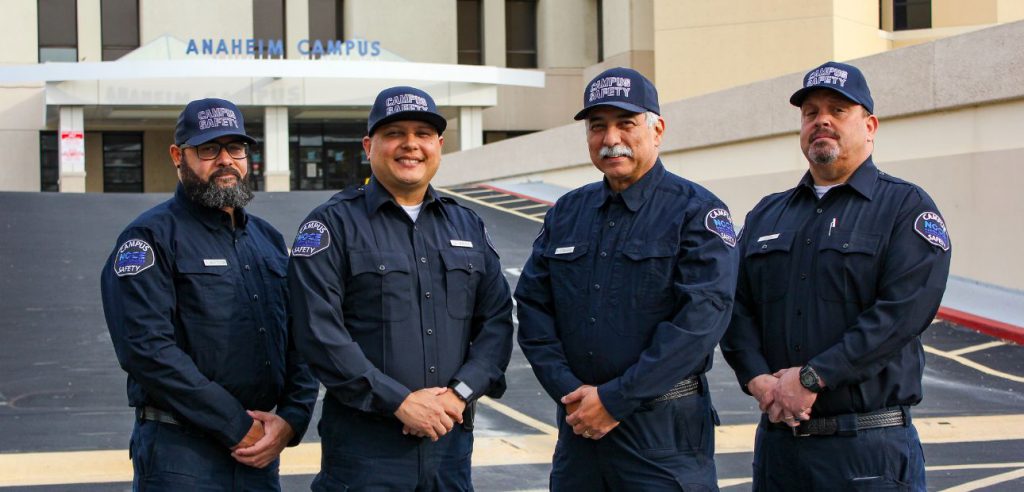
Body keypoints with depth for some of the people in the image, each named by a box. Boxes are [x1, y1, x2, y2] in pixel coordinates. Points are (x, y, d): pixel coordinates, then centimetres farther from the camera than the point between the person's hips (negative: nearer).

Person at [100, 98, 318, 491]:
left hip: (260, 454, 6)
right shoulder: (150, 237, -5)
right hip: (181, 454, -6)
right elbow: (148, 349, -17)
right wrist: (238, 427, -17)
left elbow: (300, 341, 13)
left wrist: (291, 418, -5)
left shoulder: (268, 240, 16)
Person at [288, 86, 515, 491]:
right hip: (364, 444, -4)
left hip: (451, 439, 4)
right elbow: (320, 331, -11)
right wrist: (400, 402, -15)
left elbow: (497, 319, 9)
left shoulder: (466, 225, 14)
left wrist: (460, 393, -7)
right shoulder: (333, 224, -2)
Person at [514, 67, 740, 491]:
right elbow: (532, 307, 9)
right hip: (578, 423, 5)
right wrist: (570, 391, -6)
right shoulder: (566, 213, 12)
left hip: (664, 426, -4)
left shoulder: (696, 212, -5)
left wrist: (615, 400, -16)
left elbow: (701, 317, -15)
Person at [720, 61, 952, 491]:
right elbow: (736, 306, 9)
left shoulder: (906, 207, -1)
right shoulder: (766, 215, 17)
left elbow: (903, 311, -14)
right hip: (777, 437, 5)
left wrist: (811, 378, -18)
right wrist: (759, 379, -10)